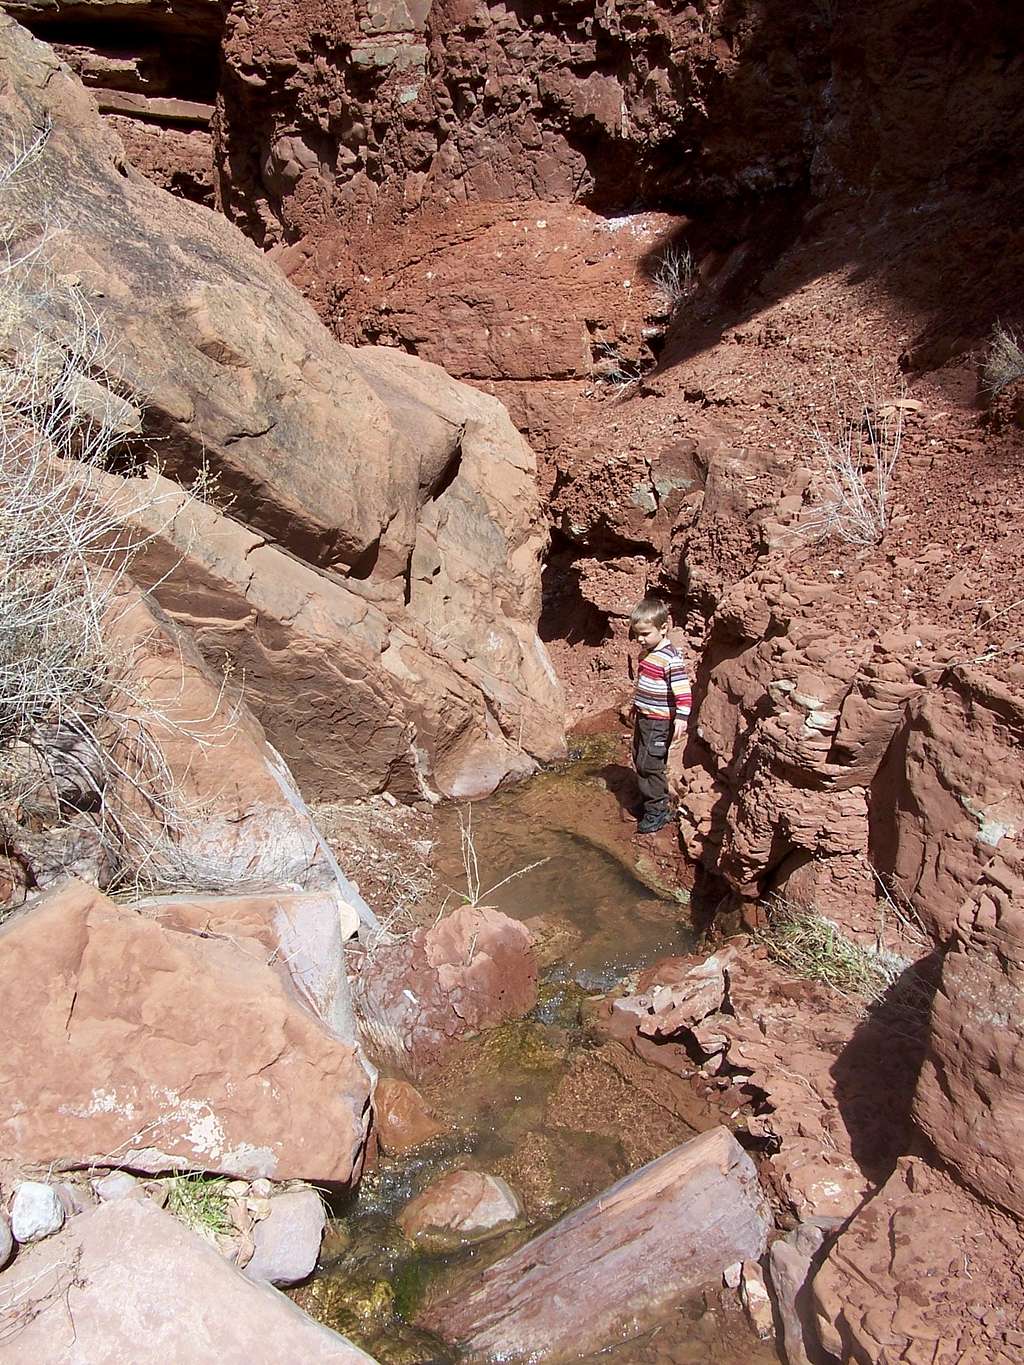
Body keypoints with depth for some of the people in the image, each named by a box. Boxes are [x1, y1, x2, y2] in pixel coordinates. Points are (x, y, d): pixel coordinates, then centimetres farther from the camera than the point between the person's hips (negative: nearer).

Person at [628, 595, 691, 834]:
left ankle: (658, 811, 3)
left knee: (650, 764, -8)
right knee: (639, 761, 16)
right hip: (643, 717, 9)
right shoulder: (645, 653, 8)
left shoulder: (670, 658, -21)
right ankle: (647, 801, 31)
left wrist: (681, 718, -28)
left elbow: (682, 690, -23)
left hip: (659, 722, -9)